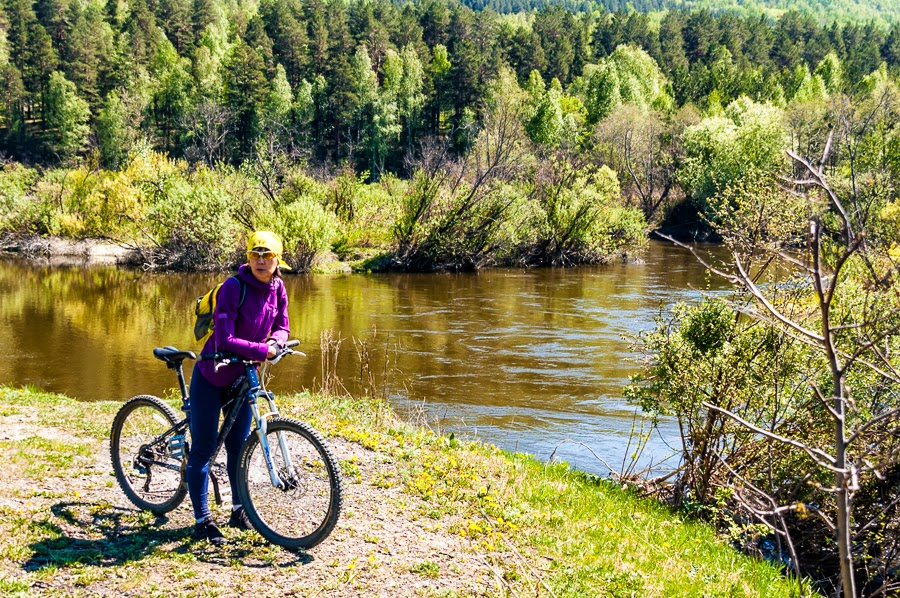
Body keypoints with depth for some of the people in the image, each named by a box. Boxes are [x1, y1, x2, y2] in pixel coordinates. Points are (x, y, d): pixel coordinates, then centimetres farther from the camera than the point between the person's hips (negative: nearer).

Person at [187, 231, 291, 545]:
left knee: (238, 446, 13)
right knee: (203, 448, -2)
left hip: (243, 377, 5)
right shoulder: (234, 287, -24)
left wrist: (276, 342, -16)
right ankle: (202, 521, 5)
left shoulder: (278, 288, -5)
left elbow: (282, 327, 6)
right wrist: (262, 350, -32)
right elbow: (225, 339, -29)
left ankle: (239, 510, 28)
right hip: (212, 376, -5)